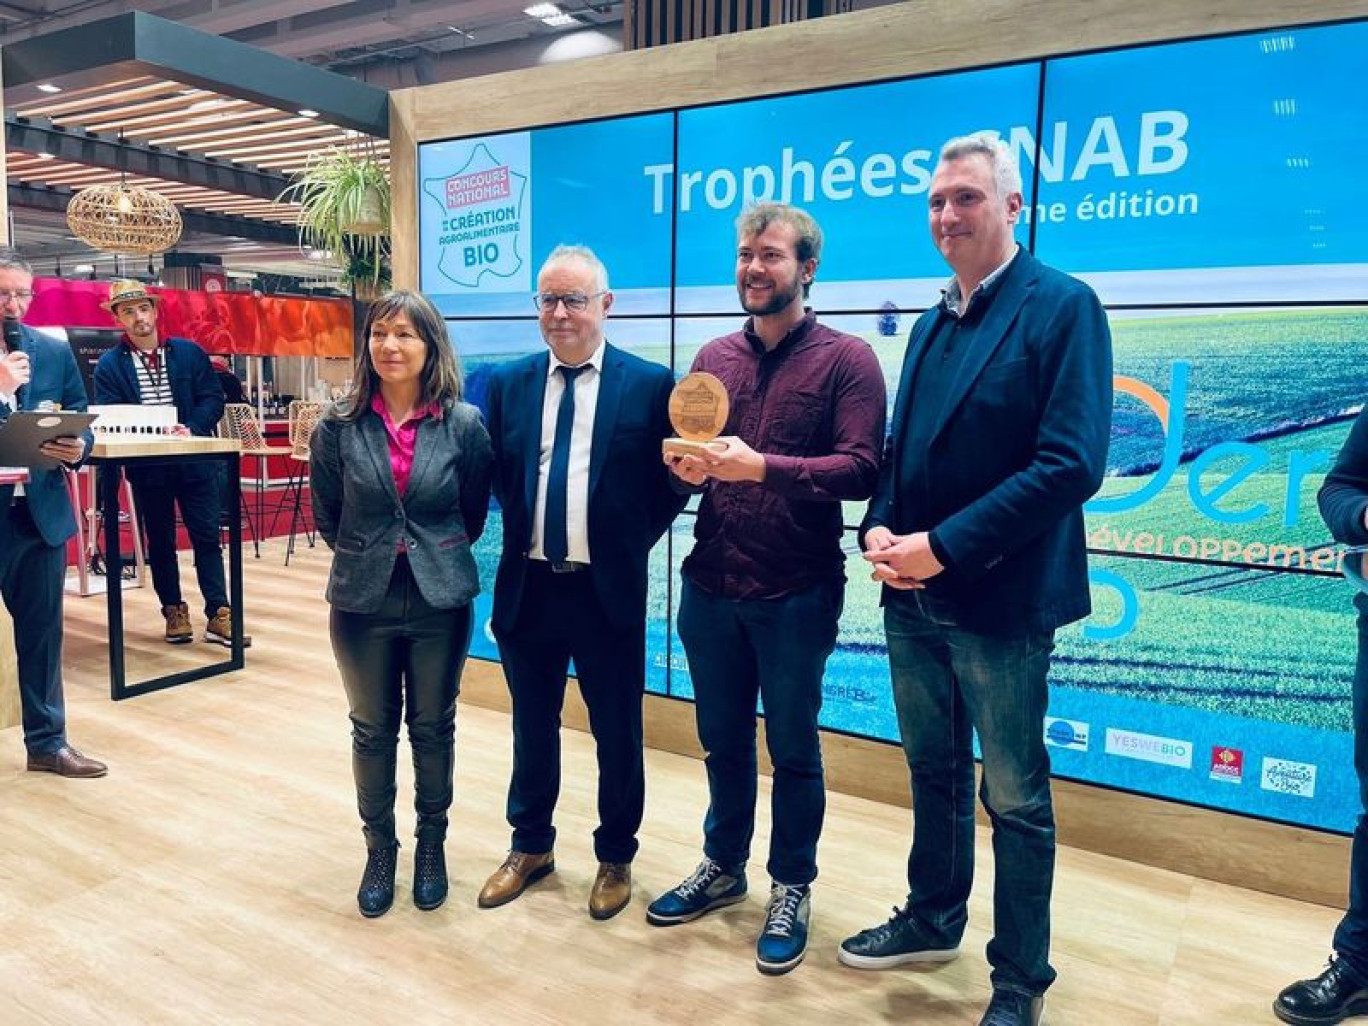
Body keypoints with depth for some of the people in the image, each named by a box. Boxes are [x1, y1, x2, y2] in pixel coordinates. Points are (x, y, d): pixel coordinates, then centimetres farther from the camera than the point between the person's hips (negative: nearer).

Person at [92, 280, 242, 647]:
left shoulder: (190, 352, 5)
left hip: (195, 461, 0)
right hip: (147, 466, 0)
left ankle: (218, 616, 2)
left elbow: (213, 398, 1)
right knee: (160, 542, 10)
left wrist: (191, 430, -16)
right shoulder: (109, 364, 3)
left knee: (207, 537, 0)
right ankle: (174, 612, 21)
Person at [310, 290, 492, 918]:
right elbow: (325, 515, 6)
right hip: (363, 601, 1)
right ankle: (379, 850, 33)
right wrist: (367, 557, 10)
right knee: (372, 731, 14)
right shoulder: (340, 426, -6)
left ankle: (432, 844, 34)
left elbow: (474, 512, 3)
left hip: (440, 600, -1)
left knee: (433, 728, 14)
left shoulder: (463, 424, -8)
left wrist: (437, 557, 7)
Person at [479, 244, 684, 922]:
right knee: (531, 726, 18)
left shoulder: (650, 384, -5)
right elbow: (493, 476, 9)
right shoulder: (506, 383, 4)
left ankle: (615, 859, 33)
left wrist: (632, 543, -7)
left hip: (608, 590, -3)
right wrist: (525, 530, -3)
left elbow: (668, 483, -1)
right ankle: (530, 845, 40)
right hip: (527, 587, 3)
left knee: (616, 733, 12)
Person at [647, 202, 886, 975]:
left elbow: (862, 471, -16)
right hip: (710, 587, 5)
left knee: (793, 750, 10)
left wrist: (762, 466, -27)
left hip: (797, 594, -4)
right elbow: (687, 457, 13)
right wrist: (686, 467, -11)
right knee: (723, 740, 18)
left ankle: (793, 890, 30)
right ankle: (723, 868, 38)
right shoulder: (713, 357, 10)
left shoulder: (847, 358, -6)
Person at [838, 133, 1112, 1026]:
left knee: (1015, 799, 8)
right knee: (935, 773, 21)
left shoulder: (1063, 306, -10)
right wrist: (879, 529, -4)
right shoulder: (931, 325, 13)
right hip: (913, 596, 7)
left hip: (1001, 601, -7)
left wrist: (945, 546, -21)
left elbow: (1072, 464, -20)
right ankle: (933, 919, 41)